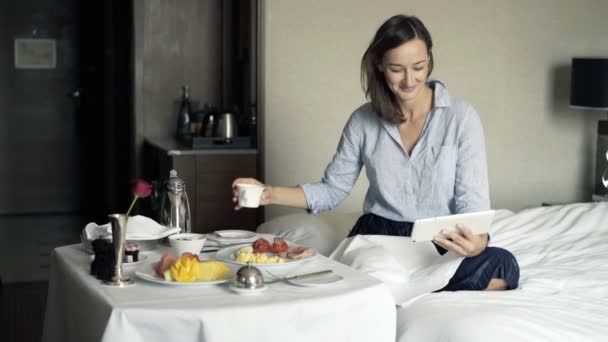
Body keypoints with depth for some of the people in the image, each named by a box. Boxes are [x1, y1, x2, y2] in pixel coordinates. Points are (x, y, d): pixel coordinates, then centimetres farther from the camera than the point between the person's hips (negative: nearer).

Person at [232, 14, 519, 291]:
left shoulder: (461, 117, -3)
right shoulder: (363, 121, 5)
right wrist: (270, 194, -2)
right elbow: (333, 189, 14)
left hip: (440, 245, 0)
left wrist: (477, 241, -31)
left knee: (501, 265, -35)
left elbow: (472, 201, -7)